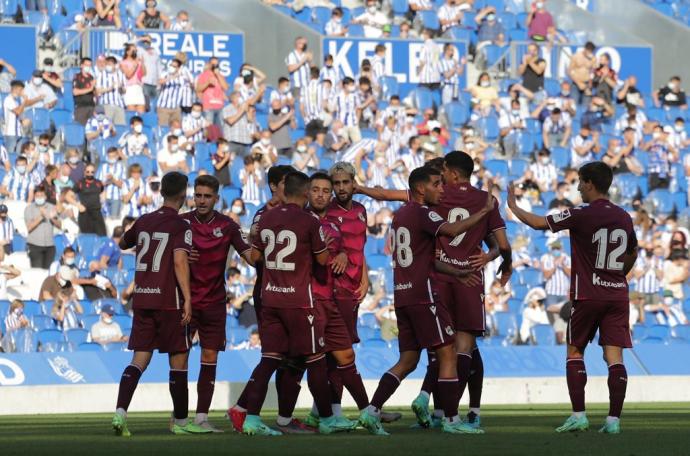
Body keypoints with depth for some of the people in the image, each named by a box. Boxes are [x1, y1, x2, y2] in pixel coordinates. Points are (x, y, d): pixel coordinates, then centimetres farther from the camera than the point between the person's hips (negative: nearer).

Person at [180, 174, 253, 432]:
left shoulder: (227, 226, 2)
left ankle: (201, 417, 3)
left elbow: (249, 254, 0)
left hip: (214, 302, 1)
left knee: (210, 358, 0)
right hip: (185, 300, -1)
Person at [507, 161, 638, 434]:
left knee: (575, 351, 9)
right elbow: (632, 255, 22)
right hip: (618, 294, 4)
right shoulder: (624, 217, 8)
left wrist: (512, 206, 11)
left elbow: (539, 223, -5)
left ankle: (578, 415, 2)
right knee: (614, 355, -1)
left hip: (588, 296, -4)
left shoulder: (580, 215, -10)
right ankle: (614, 419, -8)